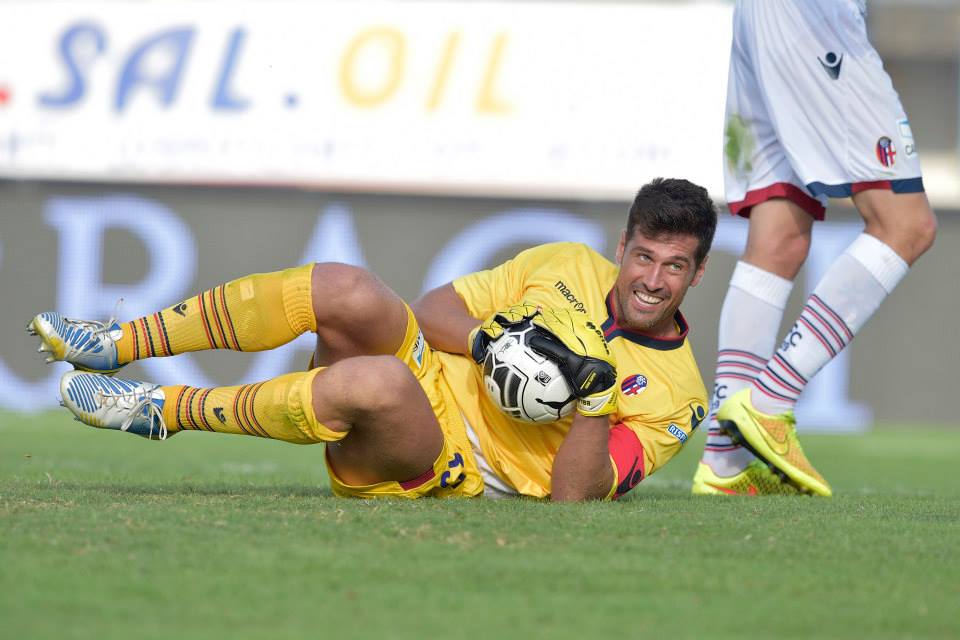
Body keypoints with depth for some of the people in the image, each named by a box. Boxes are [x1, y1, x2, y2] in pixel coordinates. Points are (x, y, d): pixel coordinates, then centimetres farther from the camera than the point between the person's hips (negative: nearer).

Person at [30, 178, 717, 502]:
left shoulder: (676, 395, -5)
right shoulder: (568, 266, 8)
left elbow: (571, 494, -14)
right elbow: (430, 309, 8)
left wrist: (597, 400, -27)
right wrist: (485, 338, -12)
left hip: (455, 469, -5)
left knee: (371, 382, -39)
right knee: (346, 292, -27)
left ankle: (165, 410, -21)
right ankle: (116, 344, -20)